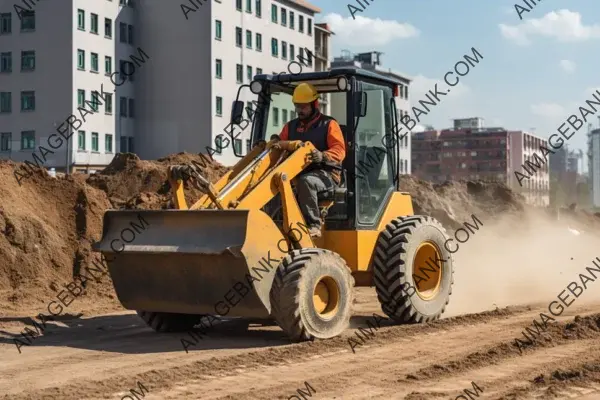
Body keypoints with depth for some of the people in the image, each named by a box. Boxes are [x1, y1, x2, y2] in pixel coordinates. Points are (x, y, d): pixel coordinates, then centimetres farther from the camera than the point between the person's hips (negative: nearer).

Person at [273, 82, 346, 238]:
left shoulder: (329, 124, 5)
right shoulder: (290, 127, 21)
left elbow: (339, 151, -9)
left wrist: (323, 156, -30)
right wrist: (274, 145, -10)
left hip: (325, 174, -5)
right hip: (298, 173, 5)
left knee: (305, 181, -40)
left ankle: (313, 225, -35)